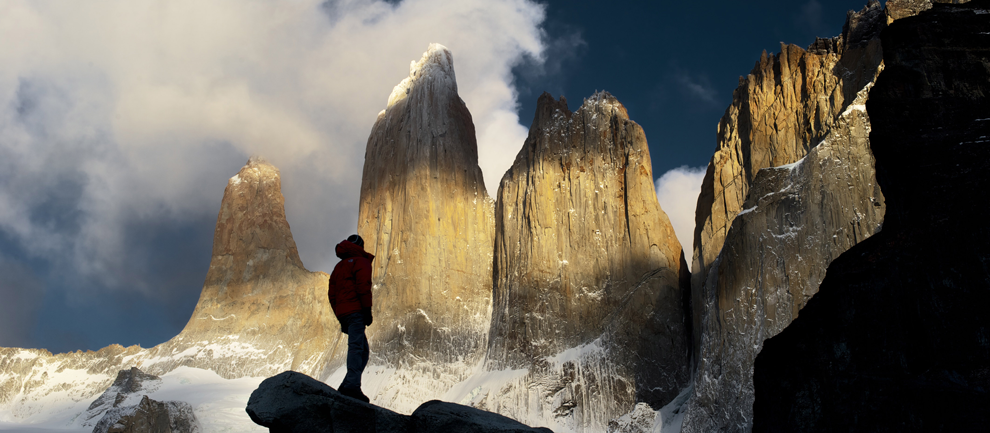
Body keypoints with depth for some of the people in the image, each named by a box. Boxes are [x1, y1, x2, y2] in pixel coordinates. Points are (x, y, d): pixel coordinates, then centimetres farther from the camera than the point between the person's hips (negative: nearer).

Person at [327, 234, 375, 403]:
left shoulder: (339, 266, 28)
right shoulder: (361, 262, 4)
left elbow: (331, 294, 24)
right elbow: (363, 286, -11)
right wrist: (367, 309, -13)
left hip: (342, 313, 8)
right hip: (356, 311, -8)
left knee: (362, 350, 11)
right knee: (356, 347, -20)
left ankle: (347, 386, -1)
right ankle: (352, 385, -36)